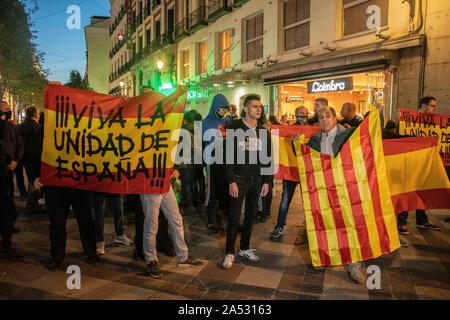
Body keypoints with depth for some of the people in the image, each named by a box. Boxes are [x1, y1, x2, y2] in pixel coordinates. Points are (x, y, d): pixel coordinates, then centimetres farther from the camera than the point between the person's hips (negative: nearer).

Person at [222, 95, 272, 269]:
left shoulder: (263, 131, 9)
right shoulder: (235, 128, -5)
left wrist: (266, 181, 4)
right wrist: (231, 181, -14)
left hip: (256, 179, 4)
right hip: (239, 178, -4)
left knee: (250, 215, 11)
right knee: (234, 217, -2)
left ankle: (245, 249, 26)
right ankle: (229, 252, 11)